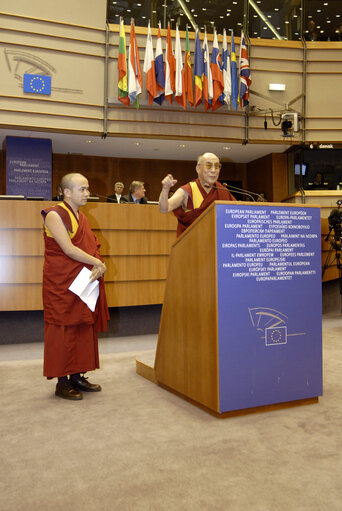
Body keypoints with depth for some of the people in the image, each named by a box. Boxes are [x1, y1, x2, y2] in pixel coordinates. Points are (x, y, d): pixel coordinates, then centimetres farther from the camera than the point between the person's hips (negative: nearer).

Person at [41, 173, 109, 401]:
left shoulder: (82, 217, 16)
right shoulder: (55, 215, -9)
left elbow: (92, 247, 10)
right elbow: (68, 249, -18)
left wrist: (99, 267, -9)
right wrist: (98, 263, -15)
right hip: (62, 283, -8)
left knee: (84, 328, 8)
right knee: (64, 330, -3)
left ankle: (77, 376, 18)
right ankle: (62, 383, 6)